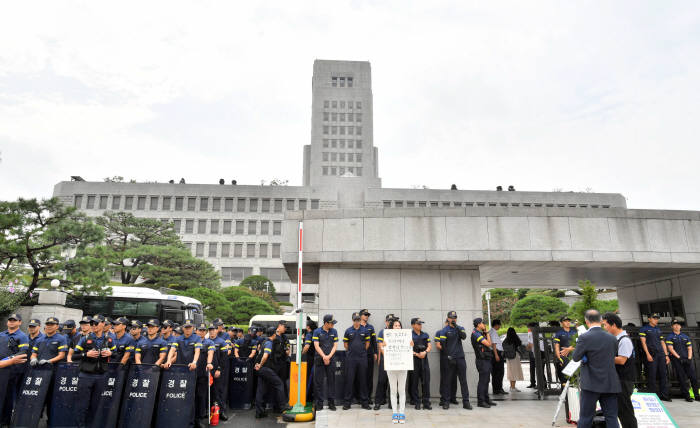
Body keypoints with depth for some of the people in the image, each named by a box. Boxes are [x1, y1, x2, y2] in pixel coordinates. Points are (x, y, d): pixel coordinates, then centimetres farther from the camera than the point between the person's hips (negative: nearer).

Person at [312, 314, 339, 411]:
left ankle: (331, 402, 11)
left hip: (331, 360, 2)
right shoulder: (317, 332, -1)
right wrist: (324, 357, -12)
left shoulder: (334, 332, 8)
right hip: (319, 360, -2)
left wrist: (329, 356, -8)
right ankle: (319, 403, 9)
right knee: (318, 382, 0)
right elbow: (316, 346, -5)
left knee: (331, 381, 3)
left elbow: (335, 345, 5)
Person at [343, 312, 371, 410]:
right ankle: (347, 402, 10)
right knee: (349, 380, 2)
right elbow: (345, 343, 9)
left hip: (362, 358, 1)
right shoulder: (348, 331, 2)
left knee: (363, 380, 6)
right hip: (351, 358, -1)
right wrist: (351, 351, 7)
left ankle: (364, 401, 16)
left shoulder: (364, 330, 4)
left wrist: (362, 351, 7)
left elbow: (367, 343, 11)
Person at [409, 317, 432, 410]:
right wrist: (416, 354, -14)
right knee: (414, 382, 1)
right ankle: (416, 403, 9)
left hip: (424, 360, 3)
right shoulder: (409, 335, 1)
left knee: (426, 381, 0)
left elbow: (429, 346, 7)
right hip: (414, 360, -3)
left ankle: (426, 402, 7)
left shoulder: (426, 335, 14)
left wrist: (425, 352, -12)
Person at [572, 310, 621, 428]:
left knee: (586, 417, 6)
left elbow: (576, 357, -7)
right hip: (610, 385, 4)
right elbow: (613, 357, 9)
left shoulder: (584, 337, -14)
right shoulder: (612, 338, 1)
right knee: (611, 417, 9)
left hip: (591, 384, -4)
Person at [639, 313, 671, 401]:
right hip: (651, 355, -6)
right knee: (652, 376, -5)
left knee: (663, 375, 5)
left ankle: (664, 395, 11)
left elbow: (662, 343, 20)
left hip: (661, 354, 6)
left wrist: (666, 355, 12)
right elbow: (643, 342, -5)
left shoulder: (658, 330, 20)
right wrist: (648, 354, -14)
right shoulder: (644, 329, 2)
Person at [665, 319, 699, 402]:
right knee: (682, 378, -5)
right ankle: (687, 396, 0)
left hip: (687, 360, 3)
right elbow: (671, 349, -4)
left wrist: (689, 358, -3)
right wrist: (679, 358, -13)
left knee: (693, 377, -4)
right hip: (676, 360, -3)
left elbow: (690, 348, 12)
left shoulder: (685, 336, 18)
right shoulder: (669, 337, 5)